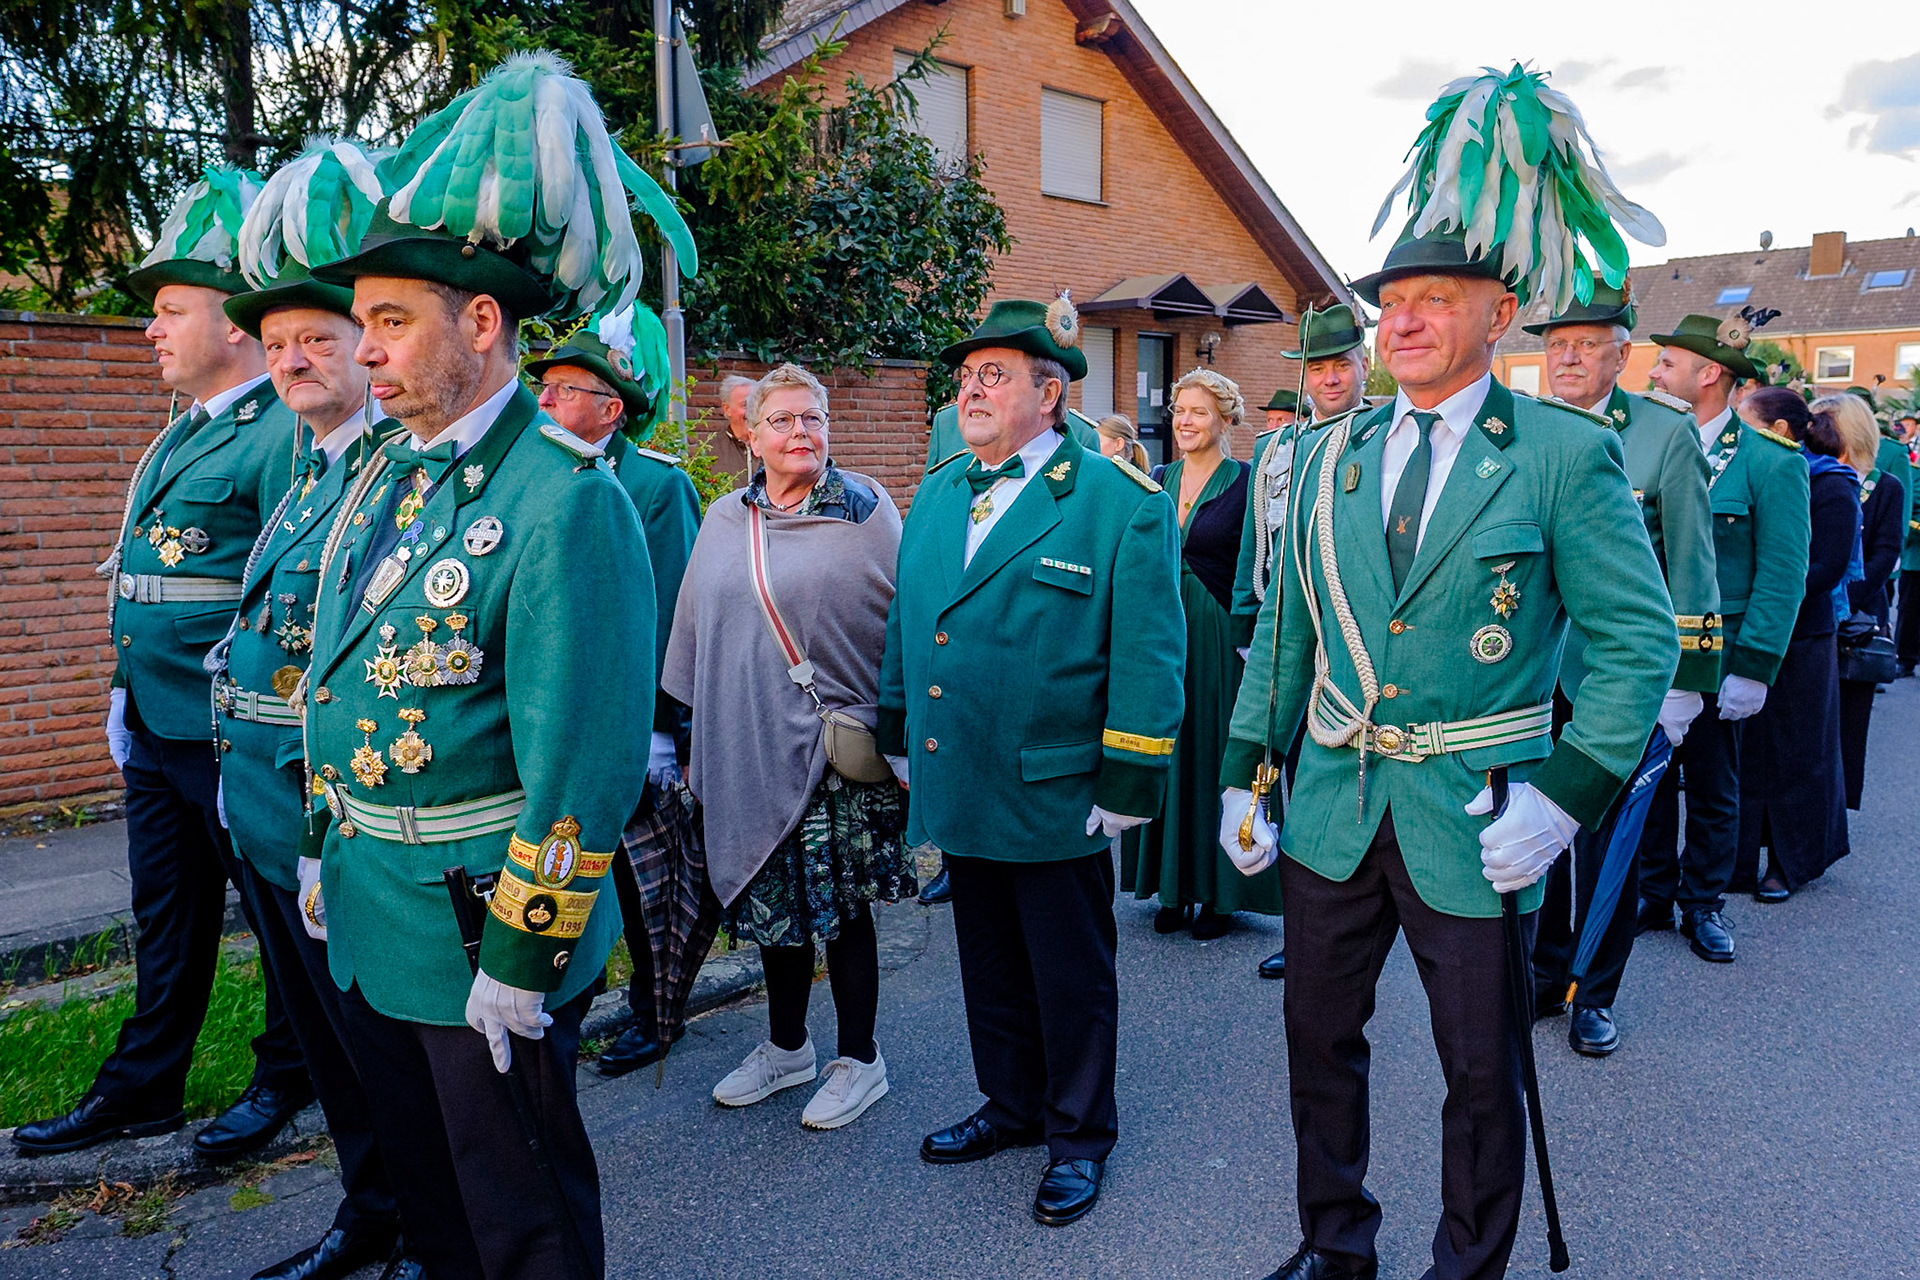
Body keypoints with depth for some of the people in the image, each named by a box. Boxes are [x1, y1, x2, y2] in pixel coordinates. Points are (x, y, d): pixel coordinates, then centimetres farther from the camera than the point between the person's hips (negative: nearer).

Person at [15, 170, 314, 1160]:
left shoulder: (282, 436, -15)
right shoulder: (180, 435, 15)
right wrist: (128, 701, 20)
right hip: (157, 735, 9)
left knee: (275, 911, 7)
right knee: (167, 920, 18)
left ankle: (288, 1076, 24)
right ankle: (142, 1089, 31)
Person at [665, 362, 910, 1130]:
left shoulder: (866, 511, -3)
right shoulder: (723, 522, 9)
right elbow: (695, 633, 15)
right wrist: (697, 734, 14)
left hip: (836, 748, -4)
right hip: (748, 749, 4)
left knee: (839, 901, 3)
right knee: (770, 896, 13)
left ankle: (859, 1059, 21)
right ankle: (786, 1045, 33)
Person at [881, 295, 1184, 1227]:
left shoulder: (1122, 504, -9)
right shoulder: (937, 494, 9)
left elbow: (1147, 654, -12)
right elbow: (906, 626, 17)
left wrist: (1127, 784, -14)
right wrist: (898, 734, 16)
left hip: (1055, 795, -6)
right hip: (961, 791, 6)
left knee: (1071, 976, 10)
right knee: (990, 966, 20)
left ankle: (1077, 1135, 30)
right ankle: (1012, 1106, 40)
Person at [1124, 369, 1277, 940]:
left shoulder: (1246, 483, -5)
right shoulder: (1159, 481, 9)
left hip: (1219, 634, -5)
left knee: (1215, 754, 2)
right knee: (1168, 754, 8)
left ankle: (1219, 892, 14)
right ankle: (1174, 889, 20)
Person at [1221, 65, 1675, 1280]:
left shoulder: (1566, 453, -7)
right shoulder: (1333, 453, 5)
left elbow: (1638, 637, -8)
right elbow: (1287, 625, 9)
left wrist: (1566, 795, -16)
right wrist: (1246, 769, 5)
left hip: (1473, 818, -4)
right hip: (1334, 808, 4)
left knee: (1482, 1067, 12)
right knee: (1320, 1039, 17)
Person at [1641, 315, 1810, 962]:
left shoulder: (1770, 463, -9)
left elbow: (1782, 576, -10)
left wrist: (1753, 669, -14)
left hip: (1713, 660, -3)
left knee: (1712, 788, 11)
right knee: (1648, 779, 12)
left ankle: (1703, 904, 26)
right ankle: (1653, 896, 26)